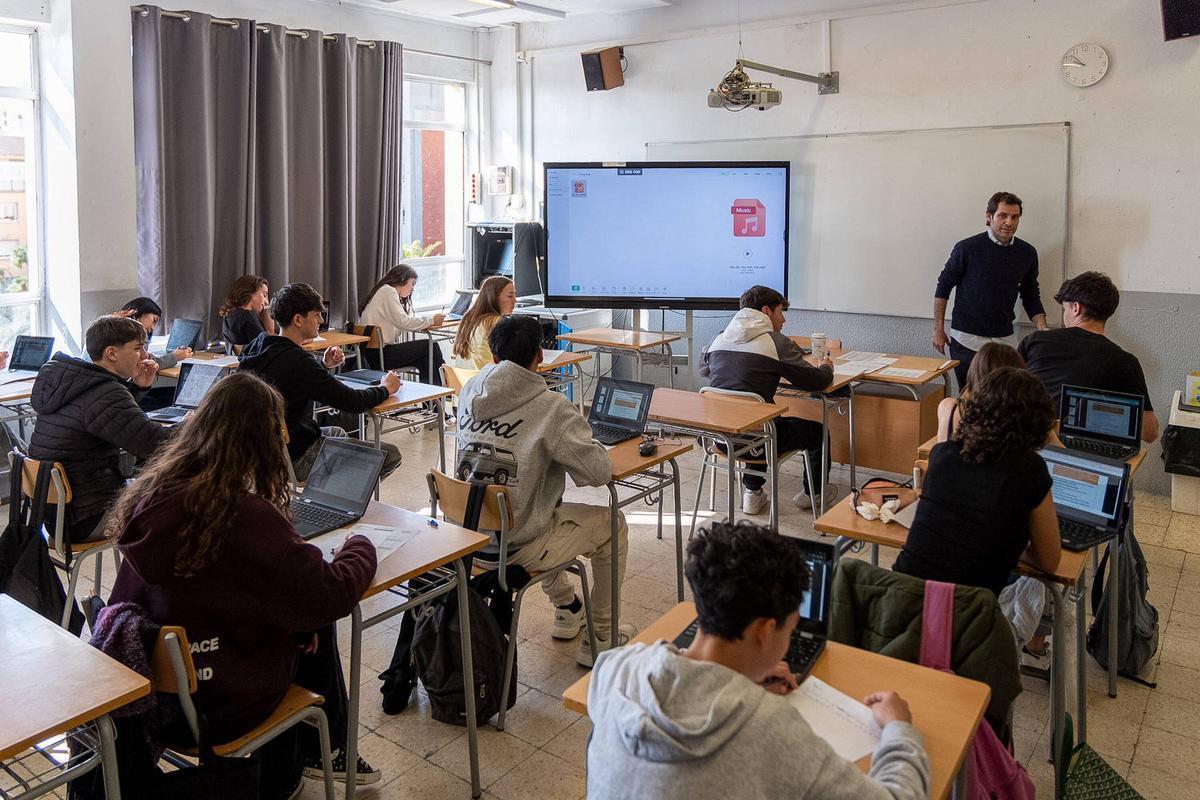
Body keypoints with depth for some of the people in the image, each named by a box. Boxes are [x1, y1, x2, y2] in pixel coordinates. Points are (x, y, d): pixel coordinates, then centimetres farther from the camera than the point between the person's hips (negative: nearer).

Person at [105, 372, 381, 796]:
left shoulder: (151, 492, -7)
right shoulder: (245, 516, -29)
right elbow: (330, 594, -24)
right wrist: (361, 547, -3)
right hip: (215, 707, -6)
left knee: (308, 623, 21)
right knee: (317, 627, 19)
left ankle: (326, 749, 40)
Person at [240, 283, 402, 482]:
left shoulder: (257, 345, 1)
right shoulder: (296, 361, -26)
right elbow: (352, 402, -24)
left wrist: (324, 365, 4)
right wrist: (386, 388, -5)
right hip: (297, 459, -10)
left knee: (338, 433, 35)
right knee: (390, 454, -6)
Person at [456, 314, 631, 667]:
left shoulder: (470, 391, -1)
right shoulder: (550, 407, -20)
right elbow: (600, 472, -18)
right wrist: (580, 438, 2)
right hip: (517, 550, -6)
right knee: (613, 524, 16)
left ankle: (568, 609, 47)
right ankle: (600, 640, 27)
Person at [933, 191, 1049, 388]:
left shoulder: (1027, 253, 6)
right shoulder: (967, 248, -7)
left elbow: (1031, 296, 16)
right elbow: (943, 286, 1)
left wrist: (1042, 328, 1)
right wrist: (938, 329, -1)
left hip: (1005, 338, 4)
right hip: (967, 339, -3)